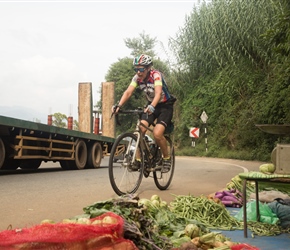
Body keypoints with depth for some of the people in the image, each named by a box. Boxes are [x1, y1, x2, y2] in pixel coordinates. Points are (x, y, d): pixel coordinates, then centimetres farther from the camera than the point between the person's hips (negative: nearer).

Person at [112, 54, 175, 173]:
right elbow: (128, 92, -20)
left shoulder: (156, 75, -25)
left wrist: (152, 106, -59)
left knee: (157, 134, -23)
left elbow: (158, 93, -41)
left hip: (165, 106, -5)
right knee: (140, 130, -14)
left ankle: (167, 158, 0)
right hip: (151, 106, 6)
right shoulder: (137, 77, -9)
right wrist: (118, 105, -37)